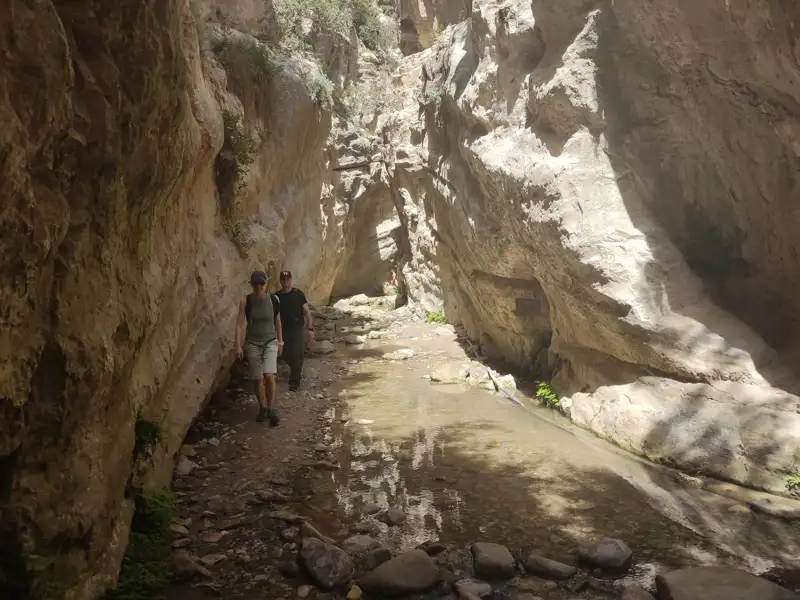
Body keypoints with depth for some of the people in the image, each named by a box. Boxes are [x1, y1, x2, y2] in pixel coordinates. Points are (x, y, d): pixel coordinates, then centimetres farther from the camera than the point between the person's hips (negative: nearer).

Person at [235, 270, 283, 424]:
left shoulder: (273, 300, -7)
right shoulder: (245, 301, -10)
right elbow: (239, 324, -8)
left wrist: (280, 341, 10)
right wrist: (238, 346, -14)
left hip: (270, 342, 0)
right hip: (252, 344, 1)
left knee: (269, 376, -17)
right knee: (258, 379, 6)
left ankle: (271, 409, 1)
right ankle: (263, 408, 27)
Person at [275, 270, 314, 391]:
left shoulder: (298, 294, -7)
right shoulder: (277, 296, 1)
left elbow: (306, 311, -6)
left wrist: (310, 328, -11)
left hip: (298, 328, -3)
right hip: (284, 330, 3)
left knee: (297, 355, -4)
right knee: (287, 355, 11)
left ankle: (294, 381, 7)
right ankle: (297, 370, 41)